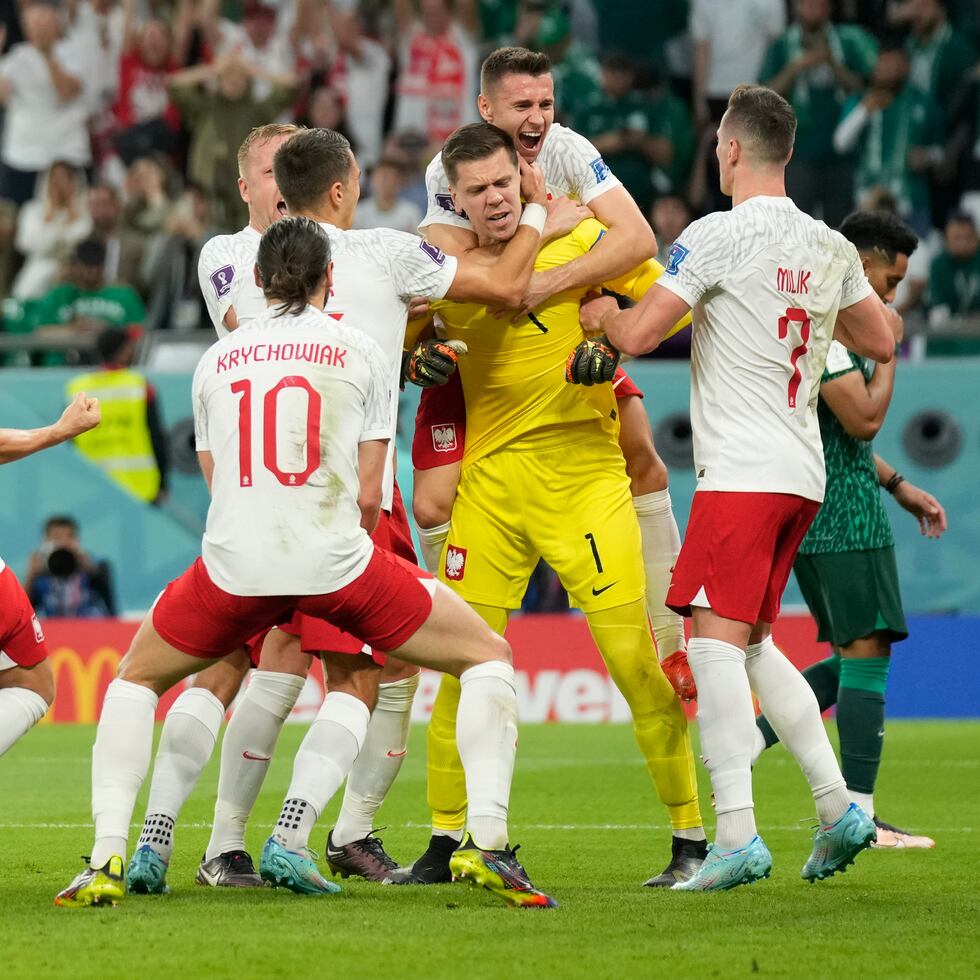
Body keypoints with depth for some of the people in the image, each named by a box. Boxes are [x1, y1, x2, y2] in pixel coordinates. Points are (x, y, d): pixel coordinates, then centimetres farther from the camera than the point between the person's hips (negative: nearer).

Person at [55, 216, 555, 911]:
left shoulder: (217, 359, 16)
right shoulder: (361, 352, 8)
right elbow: (369, 496, 6)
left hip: (234, 565, 2)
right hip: (335, 561, -2)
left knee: (136, 678, 27)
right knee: (488, 656, 14)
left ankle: (107, 860, 9)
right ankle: (487, 842, -2)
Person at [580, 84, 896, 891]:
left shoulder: (721, 235, -10)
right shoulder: (830, 248, 11)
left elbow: (637, 335, -13)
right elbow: (881, 342, 22)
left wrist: (602, 313, 8)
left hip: (742, 471, -8)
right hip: (804, 471, 8)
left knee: (717, 639, -11)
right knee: (753, 643, 17)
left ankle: (737, 835, -20)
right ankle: (838, 808, 11)